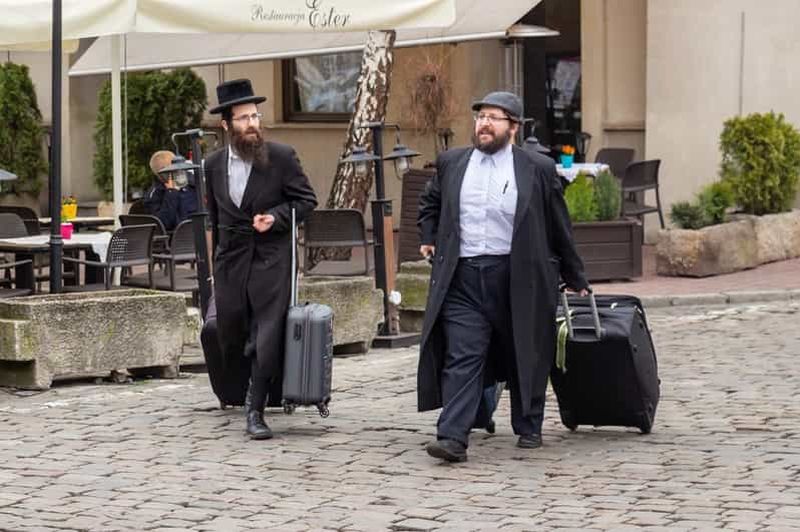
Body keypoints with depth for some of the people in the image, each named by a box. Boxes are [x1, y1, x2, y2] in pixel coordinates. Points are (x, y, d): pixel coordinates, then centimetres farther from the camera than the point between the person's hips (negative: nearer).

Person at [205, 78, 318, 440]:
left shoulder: (281, 157, -5)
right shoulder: (214, 164, 7)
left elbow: (306, 199, 1)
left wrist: (276, 217, -15)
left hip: (271, 260, -3)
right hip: (230, 261, 4)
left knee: (267, 339, -9)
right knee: (231, 337, 6)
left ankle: (256, 410, 0)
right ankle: (249, 390, 33)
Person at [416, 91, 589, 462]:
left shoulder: (537, 171, 1)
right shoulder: (451, 163, 9)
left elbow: (559, 229, 8)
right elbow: (430, 203, 29)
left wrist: (575, 280, 13)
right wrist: (428, 237, 13)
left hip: (515, 278, -1)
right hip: (462, 277, 1)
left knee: (523, 358, 11)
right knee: (462, 357, -8)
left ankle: (528, 428, 29)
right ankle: (453, 437, -15)